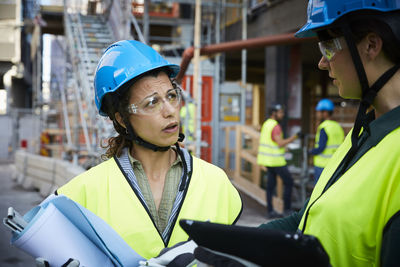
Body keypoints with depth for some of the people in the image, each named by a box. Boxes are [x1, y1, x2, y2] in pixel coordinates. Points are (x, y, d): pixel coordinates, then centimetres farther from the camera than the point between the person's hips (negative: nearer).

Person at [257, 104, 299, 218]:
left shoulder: (266, 124, 13)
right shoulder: (275, 126, -17)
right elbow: (280, 143, -25)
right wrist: (294, 137, -23)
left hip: (268, 160, 9)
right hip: (276, 160, -9)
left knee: (271, 185, 8)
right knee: (288, 182, 0)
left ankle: (270, 210, 8)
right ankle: (287, 209, 1)